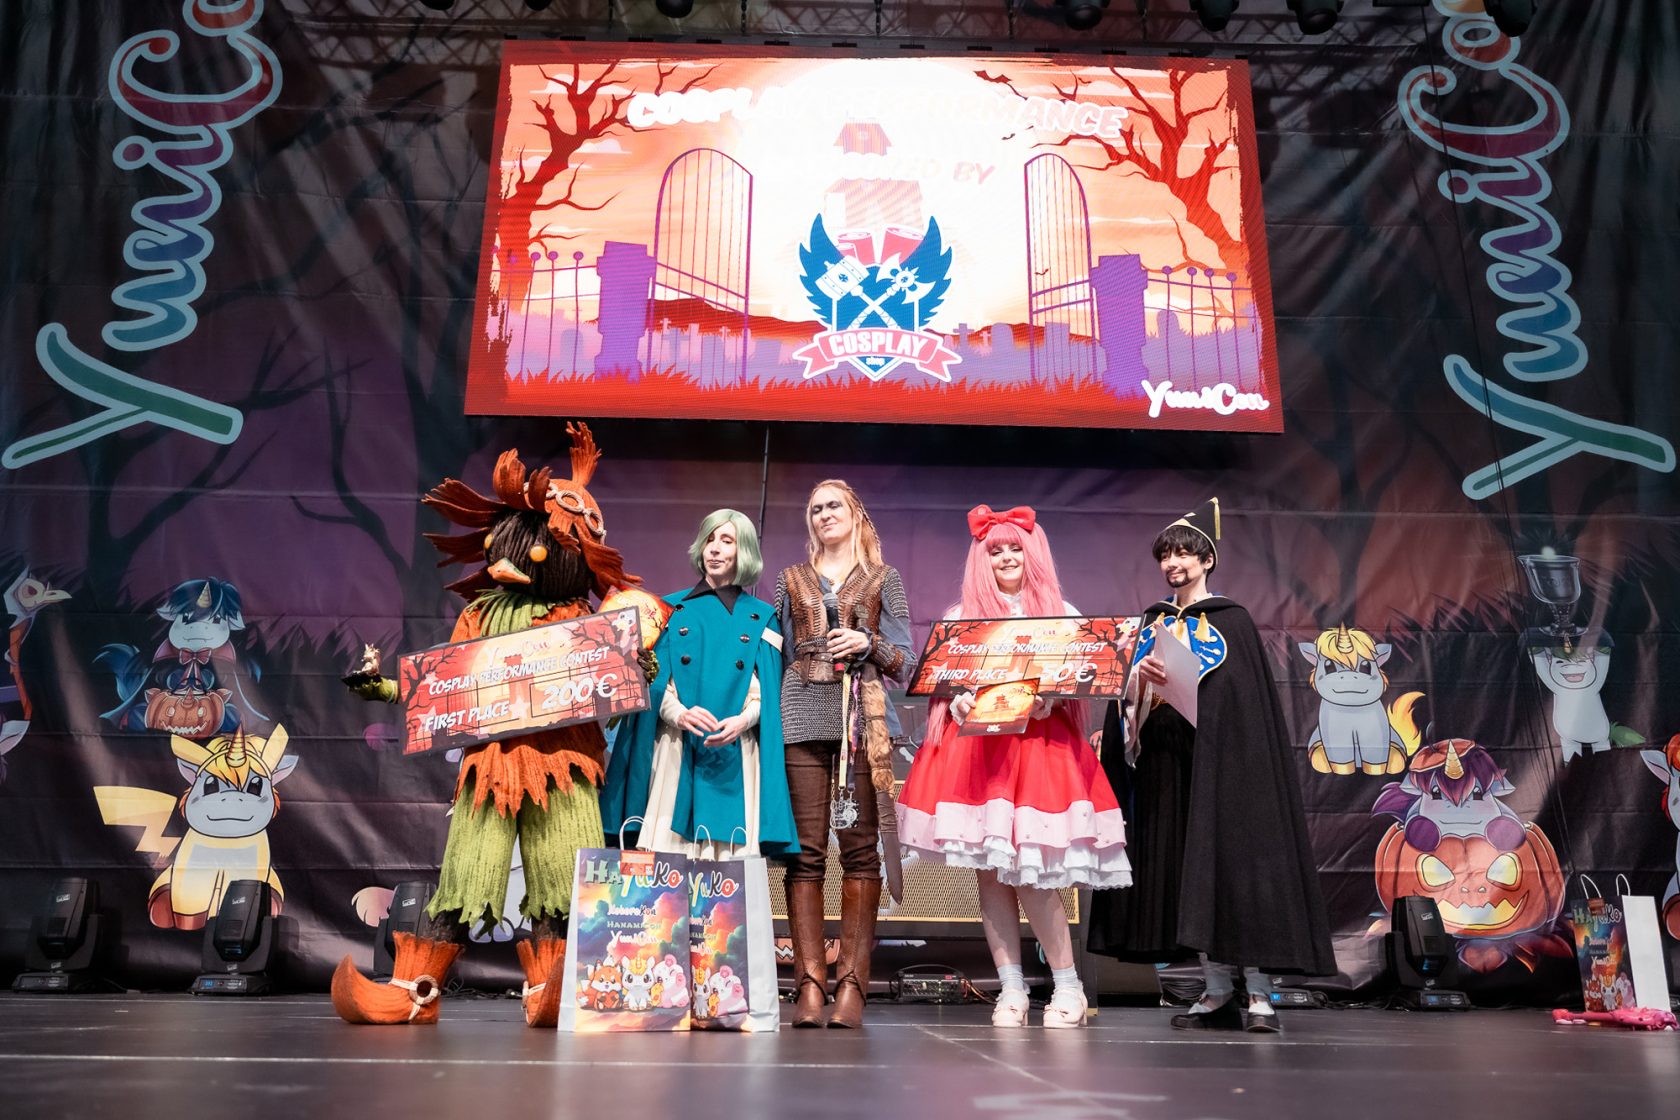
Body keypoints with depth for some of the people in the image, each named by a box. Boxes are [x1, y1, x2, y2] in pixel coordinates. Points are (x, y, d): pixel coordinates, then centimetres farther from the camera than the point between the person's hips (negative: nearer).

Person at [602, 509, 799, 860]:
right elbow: (654, 680, 4)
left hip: (736, 758, 0)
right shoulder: (673, 609, 13)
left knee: (732, 851, -4)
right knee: (669, 846, -4)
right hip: (675, 753, 0)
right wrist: (678, 713, -15)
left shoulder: (761, 618, 12)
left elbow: (766, 690, 5)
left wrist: (743, 720, -16)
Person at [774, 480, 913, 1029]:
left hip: (862, 717, -1)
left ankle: (851, 982, -1)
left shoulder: (884, 579, 15)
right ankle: (810, 982, -2)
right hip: (802, 716, 1)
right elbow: (777, 654, 19)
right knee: (805, 850, -5)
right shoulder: (791, 579, 20)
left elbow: (903, 660, 10)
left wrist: (868, 643, -8)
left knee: (860, 847, -6)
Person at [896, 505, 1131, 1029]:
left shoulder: (1060, 612, 11)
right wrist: (959, 704, -11)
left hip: (1040, 745, -2)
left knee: (1031, 873, -8)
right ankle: (1011, 989, 10)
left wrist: (1047, 699, -15)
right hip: (975, 746, 2)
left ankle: (1068, 986, 7)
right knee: (989, 871, 1)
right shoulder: (961, 616, 13)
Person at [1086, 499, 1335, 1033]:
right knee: (1186, 874, 5)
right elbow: (1133, 693, 15)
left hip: (1218, 758, -5)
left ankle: (1258, 993, 1)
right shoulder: (1153, 622, 15)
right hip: (1163, 759, 5)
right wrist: (1140, 680, -7)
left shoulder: (1231, 621, 0)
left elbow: (1248, 699, -8)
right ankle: (1217, 990, 13)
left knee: (1232, 864, -7)